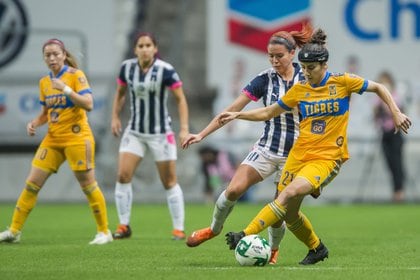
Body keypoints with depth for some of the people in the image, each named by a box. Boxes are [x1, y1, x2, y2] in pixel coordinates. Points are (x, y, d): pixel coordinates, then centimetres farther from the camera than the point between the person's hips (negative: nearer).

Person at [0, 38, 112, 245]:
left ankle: (104, 232, 9)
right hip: (53, 139, 6)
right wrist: (34, 123, 0)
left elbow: (88, 104, -19)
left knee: (88, 185, -3)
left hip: (77, 138, -6)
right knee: (32, 183, 1)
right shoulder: (44, 82, 9)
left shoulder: (76, 75, -8)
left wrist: (66, 89, -27)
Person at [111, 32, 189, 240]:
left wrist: (184, 128, -17)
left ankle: (179, 229, 9)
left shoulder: (165, 71, -14)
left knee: (169, 182, 1)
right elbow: (120, 93, 14)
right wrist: (115, 117, 3)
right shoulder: (127, 68, -3)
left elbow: (180, 99, -10)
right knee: (123, 176, -8)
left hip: (161, 133, -3)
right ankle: (124, 225, 3)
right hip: (134, 132, 3)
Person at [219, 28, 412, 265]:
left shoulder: (343, 82, -4)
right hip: (300, 154, 5)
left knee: (289, 193, -28)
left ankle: (247, 235, -32)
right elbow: (268, 113, 15)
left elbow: (379, 88, 9)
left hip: (327, 158, -5)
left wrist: (396, 113, 0)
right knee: (288, 214, 5)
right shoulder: (299, 90, 5)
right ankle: (316, 248, 32)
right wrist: (237, 115, 4)